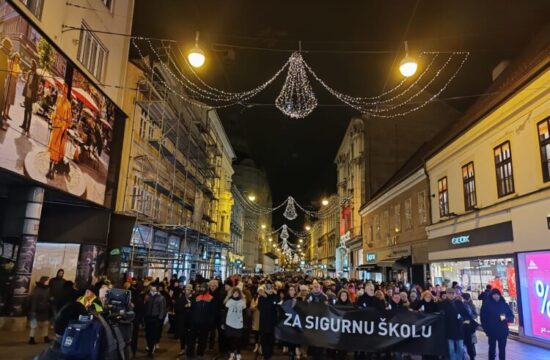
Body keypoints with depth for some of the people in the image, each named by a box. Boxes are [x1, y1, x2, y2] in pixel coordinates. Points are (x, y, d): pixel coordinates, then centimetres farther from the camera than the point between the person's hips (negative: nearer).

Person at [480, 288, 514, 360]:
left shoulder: (504, 305, 1)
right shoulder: (486, 305, -5)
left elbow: (511, 317, 5)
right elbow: (483, 318, -2)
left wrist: (506, 318, -16)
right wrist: (486, 329, -8)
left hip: (503, 331, 1)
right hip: (492, 332, -1)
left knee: (502, 349, 7)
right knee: (492, 348, 8)